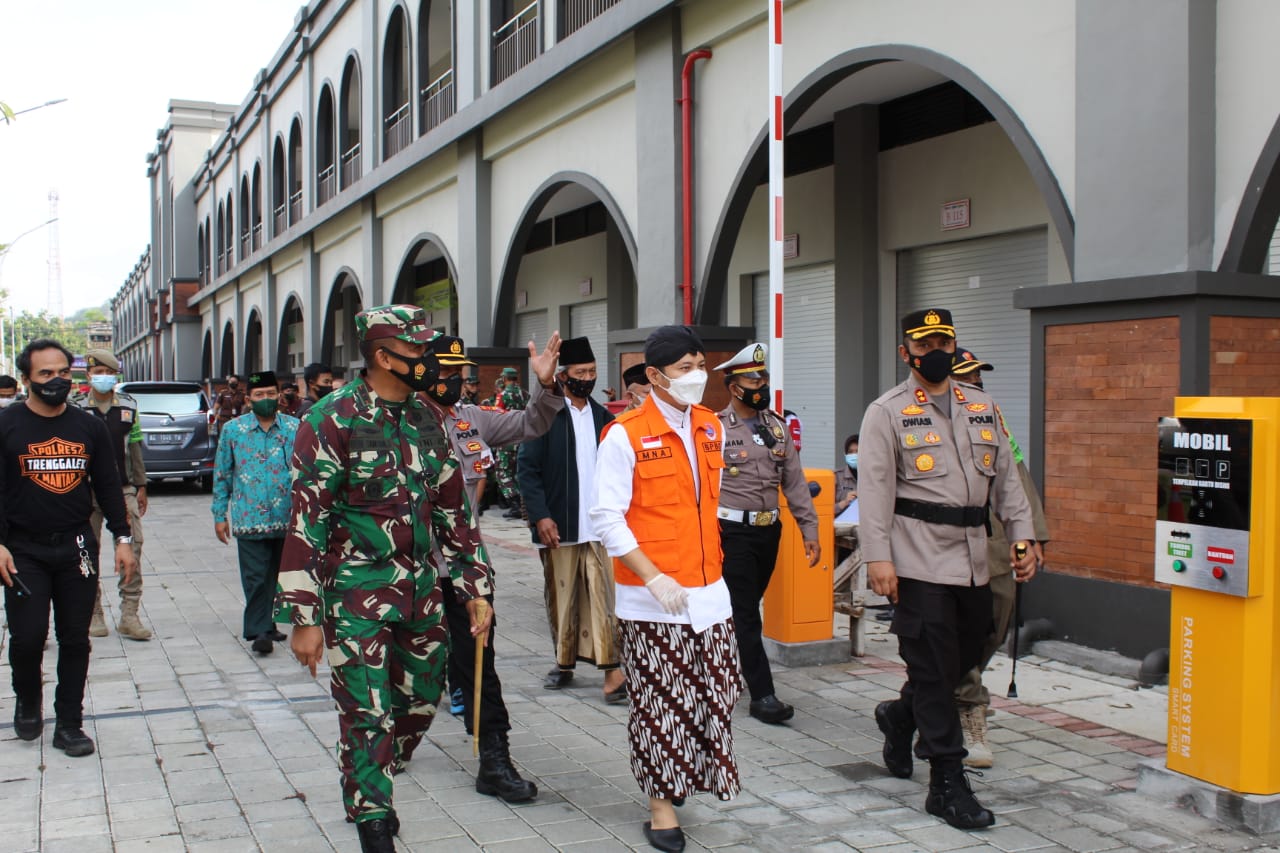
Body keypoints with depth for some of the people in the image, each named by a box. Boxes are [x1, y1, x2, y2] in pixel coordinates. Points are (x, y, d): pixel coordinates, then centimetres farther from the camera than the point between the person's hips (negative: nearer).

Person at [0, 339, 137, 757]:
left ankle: (69, 723, 16)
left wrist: (122, 537, 6)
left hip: (76, 547, 3)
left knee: (75, 639, 5)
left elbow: (108, 485, 11)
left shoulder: (89, 427, 7)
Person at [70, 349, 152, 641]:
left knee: (132, 548, -7)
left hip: (123, 488, 2)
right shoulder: (76, 408, 1)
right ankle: (93, 614, 16)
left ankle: (129, 615, -3)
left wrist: (141, 486, 12)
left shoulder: (129, 406, 10)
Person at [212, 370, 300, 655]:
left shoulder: (295, 428, 3)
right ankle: (260, 630, 3)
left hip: (287, 518, 2)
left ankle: (263, 625, 27)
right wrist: (220, 515, 5)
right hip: (250, 518, -2)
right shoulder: (233, 430, 3)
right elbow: (222, 474, 7)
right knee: (256, 577, -4)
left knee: (277, 575, 12)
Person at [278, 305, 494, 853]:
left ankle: (371, 788, 38)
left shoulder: (426, 418, 7)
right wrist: (303, 617, -15)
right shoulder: (333, 421, -11)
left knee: (420, 704, 14)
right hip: (356, 595, -6)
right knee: (367, 716, -1)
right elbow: (306, 520, -13)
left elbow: (453, 509, 13)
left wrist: (475, 590, 10)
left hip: (422, 590, 6)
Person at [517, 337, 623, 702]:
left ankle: (610, 669, -5)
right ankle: (564, 663, 23)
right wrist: (540, 516, -11)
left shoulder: (603, 417, 11)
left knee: (603, 597, -5)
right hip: (559, 527, -2)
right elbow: (527, 469, -3)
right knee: (561, 597, 8)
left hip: (599, 525, 2)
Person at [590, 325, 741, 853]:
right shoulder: (625, 435, -11)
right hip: (651, 595, -6)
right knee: (658, 702, 3)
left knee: (713, 695, 11)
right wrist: (654, 578, -19)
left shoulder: (711, 428, 9)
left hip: (709, 590, 6)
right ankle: (660, 804, 18)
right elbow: (607, 518, -13)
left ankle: (678, 773, 35)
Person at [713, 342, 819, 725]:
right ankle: (762, 695, -2)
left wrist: (809, 528, 5)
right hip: (733, 532, -6)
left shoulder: (777, 426, 9)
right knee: (745, 614, -4)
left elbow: (794, 480, 10)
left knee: (746, 607, 15)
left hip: (769, 531, 6)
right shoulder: (715, 428, -8)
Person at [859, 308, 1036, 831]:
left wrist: (1022, 537, 7)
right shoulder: (887, 412, -3)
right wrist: (878, 557, -17)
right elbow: (875, 489, -9)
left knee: (964, 660, 15)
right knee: (935, 670, -2)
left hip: (973, 562, 6)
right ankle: (947, 783, 8)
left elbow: (1005, 478, 16)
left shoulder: (982, 408, 14)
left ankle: (901, 715, 42)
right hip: (919, 562, -6)